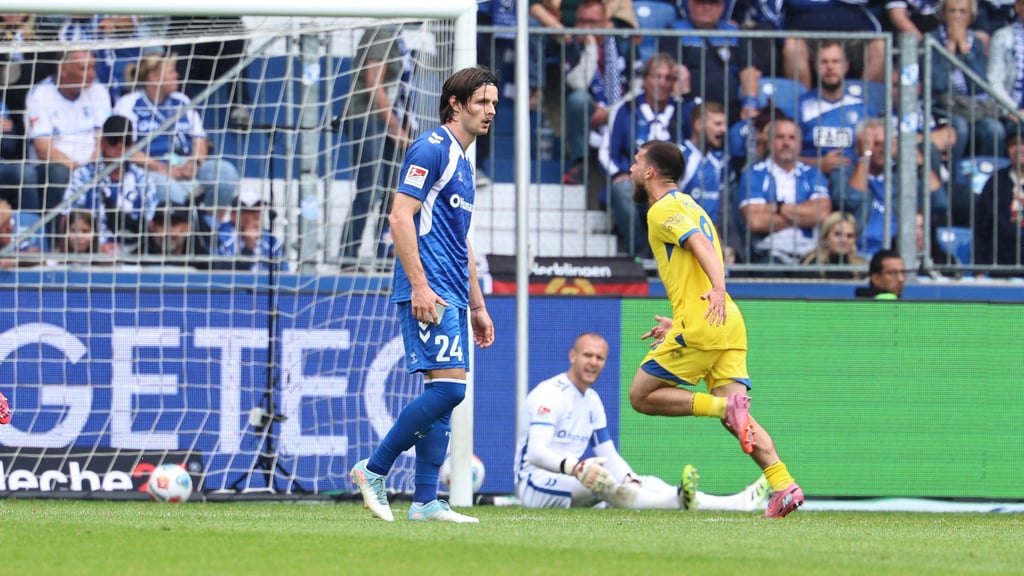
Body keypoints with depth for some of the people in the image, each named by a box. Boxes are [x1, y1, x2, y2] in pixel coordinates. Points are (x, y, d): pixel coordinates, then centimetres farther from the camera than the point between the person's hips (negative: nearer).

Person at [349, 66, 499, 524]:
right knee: (448, 386, -17)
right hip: (428, 292, -10)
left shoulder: (463, 163, 21)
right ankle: (374, 470, -8)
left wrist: (477, 306, 25)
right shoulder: (431, 150, -7)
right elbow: (400, 217, -15)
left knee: (443, 396, 5)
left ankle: (425, 501, 4)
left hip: (452, 295, 10)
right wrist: (419, 285, -21)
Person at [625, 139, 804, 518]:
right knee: (736, 419, 0)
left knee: (642, 396, 0)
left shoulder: (663, 210, -3)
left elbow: (702, 245, -21)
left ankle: (725, 406, -17)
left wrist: (718, 289, -38)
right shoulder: (689, 207, 27)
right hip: (727, 322, 9)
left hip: (699, 326, -9)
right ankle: (784, 486, -17)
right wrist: (678, 323, 40)